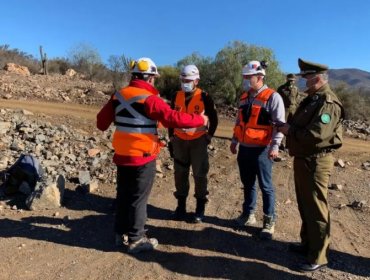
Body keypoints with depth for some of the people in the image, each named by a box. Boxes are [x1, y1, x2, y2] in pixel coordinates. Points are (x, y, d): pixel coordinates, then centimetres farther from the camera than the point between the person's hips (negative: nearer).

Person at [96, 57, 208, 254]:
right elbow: (173, 118, -21)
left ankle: (121, 232, 33)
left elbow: (102, 121, 11)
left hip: (121, 155, 7)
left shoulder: (118, 96, 3)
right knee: (138, 198, 5)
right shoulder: (149, 99, -18)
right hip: (142, 157, -7)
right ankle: (136, 239, 18)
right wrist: (199, 120, -9)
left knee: (123, 194, 18)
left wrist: (104, 126, 34)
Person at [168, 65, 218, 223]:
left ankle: (200, 208, 17)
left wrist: (208, 137, -2)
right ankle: (181, 205, 24)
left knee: (199, 175, 3)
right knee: (180, 174, 9)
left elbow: (213, 119, 1)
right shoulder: (176, 97, 4)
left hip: (198, 141, -3)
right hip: (179, 141, 4)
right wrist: (171, 139, 10)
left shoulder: (204, 97, -7)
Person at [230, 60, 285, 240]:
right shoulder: (244, 97, 12)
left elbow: (279, 123, -13)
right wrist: (234, 140, 18)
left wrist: (275, 146, -20)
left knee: (265, 186, 3)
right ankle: (248, 214, 32)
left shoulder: (272, 97, -9)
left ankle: (269, 222, 17)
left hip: (261, 150, -6)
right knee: (248, 184, 16)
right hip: (244, 148, 7)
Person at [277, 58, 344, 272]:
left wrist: (290, 131, -15)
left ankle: (318, 256, 16)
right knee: (305, 205, 20)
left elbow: (316, 134, -28)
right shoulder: (313, 99, 14)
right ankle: (308, 244, 37)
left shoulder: (328, 103, -18)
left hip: (316, 162, -10)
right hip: (303, 159, 10)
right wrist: (289, 127, -1)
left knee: (316, 209, 1)